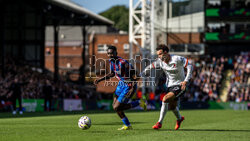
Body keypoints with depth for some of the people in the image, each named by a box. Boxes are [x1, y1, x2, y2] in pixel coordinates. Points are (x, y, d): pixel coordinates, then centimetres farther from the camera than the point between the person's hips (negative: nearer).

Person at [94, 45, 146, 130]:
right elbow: (112, 74, 18)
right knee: (115, 106, 7)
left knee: (116, 108, -9)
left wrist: (132, 88, -32)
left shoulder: (122, 63, -28)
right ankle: (127, 125, 21)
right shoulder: (111, 61, -1)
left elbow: (135, 75, -25)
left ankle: (139, 103, 6)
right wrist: (99, 80, 12)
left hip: (129, 87, -9)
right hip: (121, 84, 9)